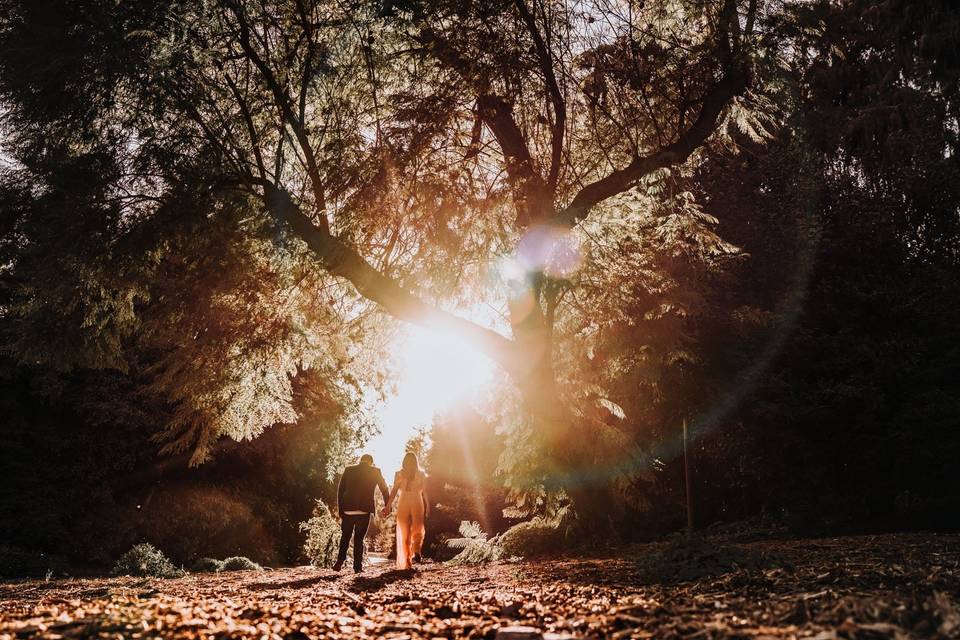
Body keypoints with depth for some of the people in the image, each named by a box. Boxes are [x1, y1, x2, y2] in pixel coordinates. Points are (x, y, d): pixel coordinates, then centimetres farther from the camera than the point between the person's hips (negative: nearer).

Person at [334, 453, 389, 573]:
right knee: (359, 538, 5)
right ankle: (357, 566, 3)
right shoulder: (375, 471, 3)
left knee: (345, 536, 16)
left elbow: (340, 490, 6)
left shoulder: (348, 470, 7)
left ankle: (340, 562, 8)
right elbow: (384, 489, 5)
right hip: (364, 510, -1)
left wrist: (340, 509, 9)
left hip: (347, 509, 2)